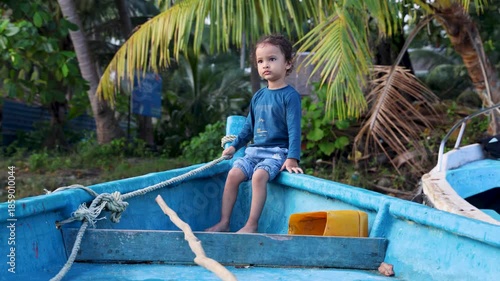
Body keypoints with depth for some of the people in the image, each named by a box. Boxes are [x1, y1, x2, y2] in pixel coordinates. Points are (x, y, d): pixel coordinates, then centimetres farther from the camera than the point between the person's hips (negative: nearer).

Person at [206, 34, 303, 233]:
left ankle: (251, 225, -23)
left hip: (277, 152, -6)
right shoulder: (258, 96, 14)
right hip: (254, 150, 6)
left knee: (259, 175, -31)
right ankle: (224, 223, -6)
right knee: (233, 174, -13)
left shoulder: (290, 96, -6)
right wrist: (234, 145, 23)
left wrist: (292, 158, -20)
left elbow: (294, 129, -12)